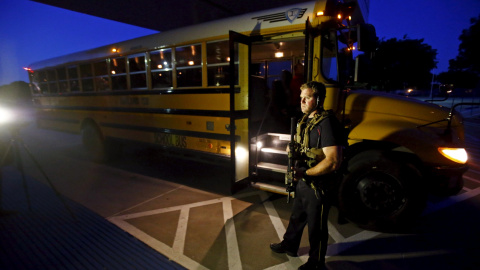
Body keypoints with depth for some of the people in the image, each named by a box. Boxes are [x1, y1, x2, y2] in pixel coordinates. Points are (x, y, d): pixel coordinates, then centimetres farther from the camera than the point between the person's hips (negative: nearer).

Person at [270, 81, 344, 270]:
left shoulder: (326, 123, -24)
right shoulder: (305, 120, 4)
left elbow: (333, 161, -29)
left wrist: (305, 173, -25)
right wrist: (293, 150, -3)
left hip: (318, 186, -8)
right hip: (303, 182, 9)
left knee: (316, 227, 12)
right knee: (296, 216, 27)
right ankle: (289, 245, 51)